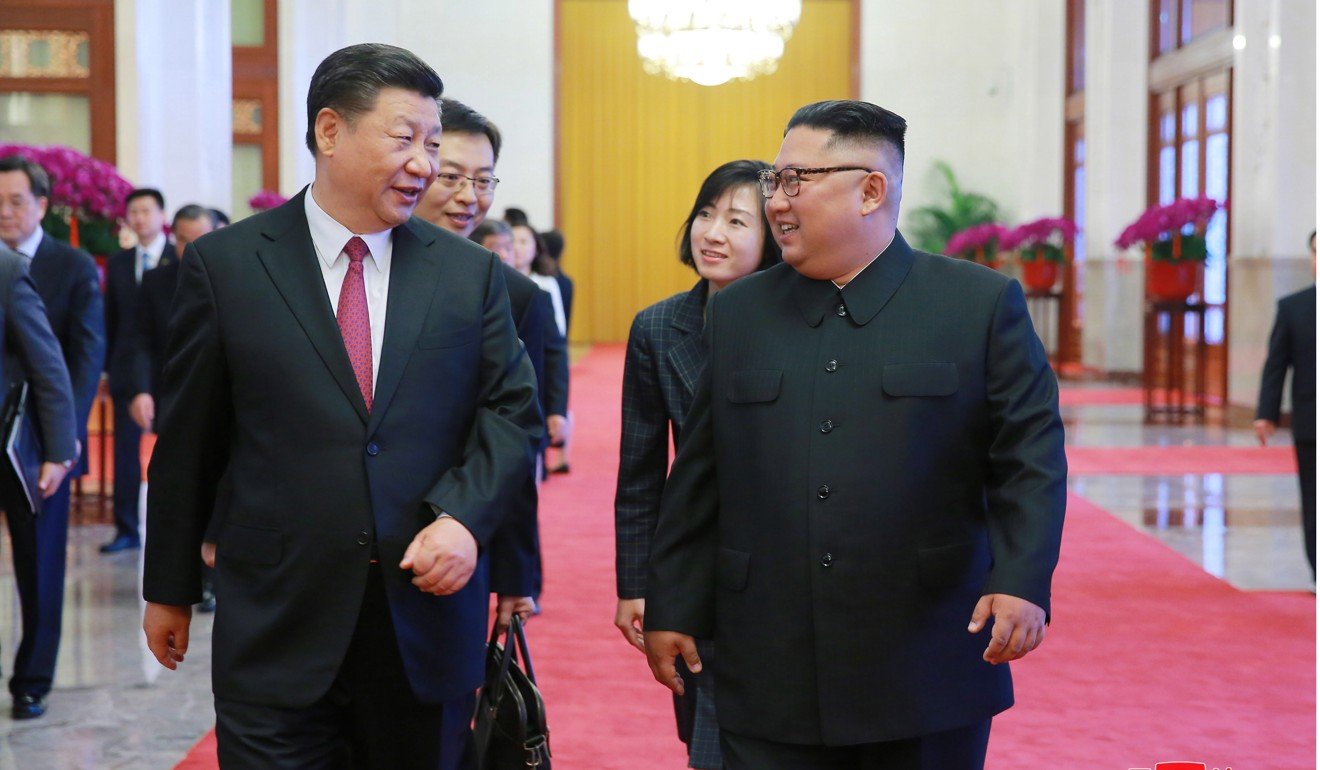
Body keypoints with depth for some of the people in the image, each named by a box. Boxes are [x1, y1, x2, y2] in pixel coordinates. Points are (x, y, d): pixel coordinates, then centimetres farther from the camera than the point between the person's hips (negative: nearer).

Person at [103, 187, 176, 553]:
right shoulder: (118, 263, 11)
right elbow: (110, 319, 12)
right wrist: (107, 368, 7)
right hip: (127, 369, 4)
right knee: (125, 450, 2)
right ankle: (127, 529, 8)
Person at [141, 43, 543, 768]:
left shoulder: (471, 273, 5)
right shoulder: (223, 265, 0)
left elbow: (511, 411, 6)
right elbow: (187, 438, 4)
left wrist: (464, 517, -13)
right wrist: (169, 588, 9)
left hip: (428, 617, 3)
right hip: (275, 628, -2)